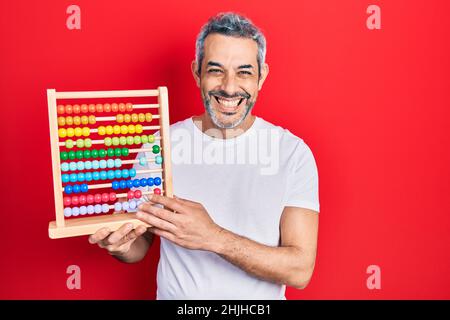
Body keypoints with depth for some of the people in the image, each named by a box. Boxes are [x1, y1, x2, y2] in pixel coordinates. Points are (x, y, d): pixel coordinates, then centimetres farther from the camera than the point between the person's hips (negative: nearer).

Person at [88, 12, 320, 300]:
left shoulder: (293, 153, -16)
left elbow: (300, 270, -19)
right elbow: (140, 246, -2)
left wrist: (213, 237, -31)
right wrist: (122, 245, -23)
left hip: (259, 300, 0)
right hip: (174, 295, 1)